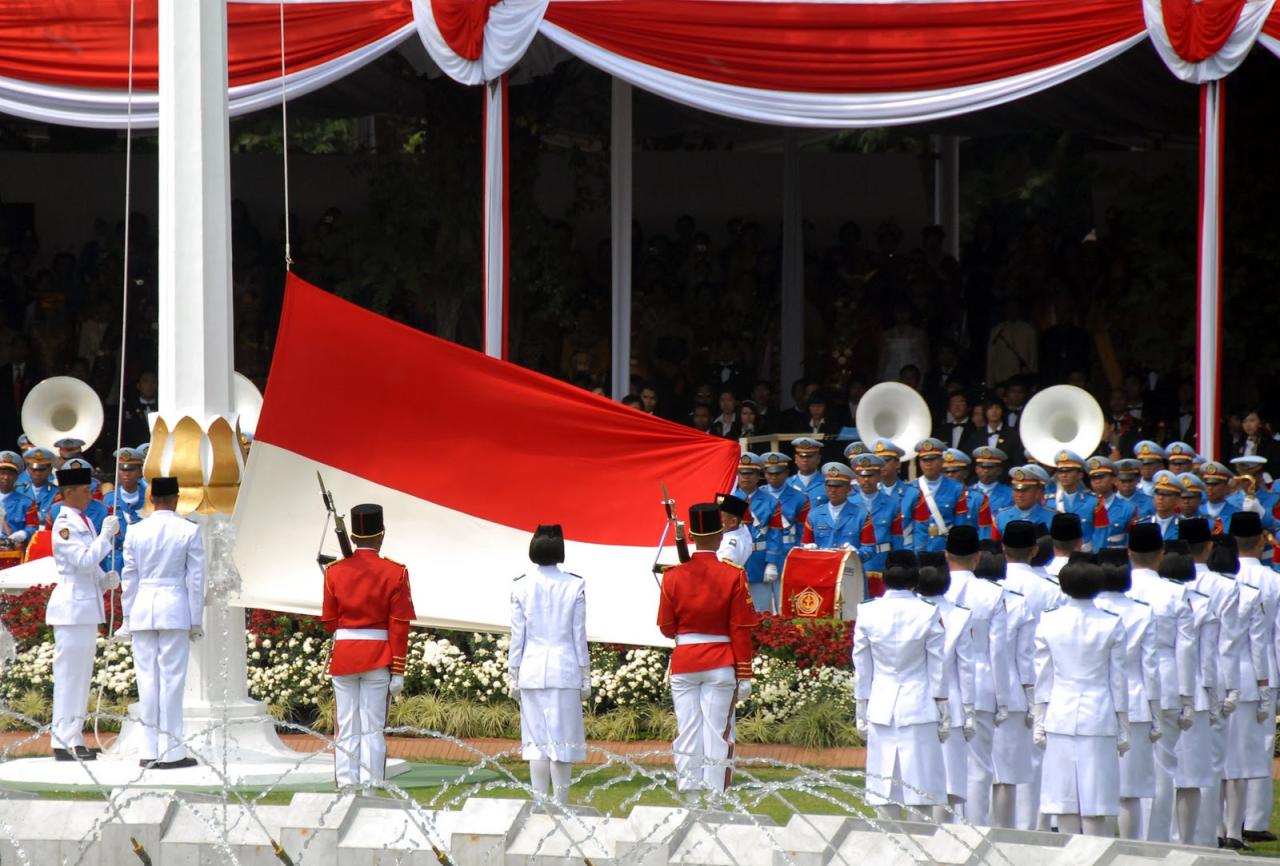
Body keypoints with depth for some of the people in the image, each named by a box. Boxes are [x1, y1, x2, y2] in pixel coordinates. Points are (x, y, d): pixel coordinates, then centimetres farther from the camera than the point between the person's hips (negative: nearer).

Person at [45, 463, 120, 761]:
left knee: (81, 675, 12)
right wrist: (106, 535, -20)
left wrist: (106, 580, 5)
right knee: (69, 674, -8)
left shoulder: (84, 522, 15)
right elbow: (84, 561, -22)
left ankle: (74, 739, 17)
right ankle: (64, 743, -7)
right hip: (72, 606, -10)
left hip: (87, 608, 10)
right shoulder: (64, 525, -14)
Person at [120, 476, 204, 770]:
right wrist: (196, 620, 3)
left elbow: (129, 578, 7)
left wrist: (129, 617, 14)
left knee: (147, 679, 6)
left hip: (142, 609, 3)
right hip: (175, 609, -3)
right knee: (172, 679, -1)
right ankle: (171, 752, -2)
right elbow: (195, 578, -3)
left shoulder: (136, 532, 3)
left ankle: (149, 752, 7)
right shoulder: (189, 531, -4)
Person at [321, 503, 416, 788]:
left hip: (343, 656, 2)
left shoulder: (335, 572, 0)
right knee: (372, 730, 1)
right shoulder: (394, 573, -6)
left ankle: (346, 788, 5)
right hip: (378, 658, -2)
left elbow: (328, 622, 5)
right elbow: (399, 626, -7)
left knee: (346, 731, 6)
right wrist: (398, 671, -3)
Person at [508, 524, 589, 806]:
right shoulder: (574, 586, -4)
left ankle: (539, 803, 4)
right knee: (563, 739, 2)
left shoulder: (521, 586, -2)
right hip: (565, 668, -1)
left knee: (536, 739, 5)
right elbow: (579, 635, 0)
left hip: (531, 669, 1)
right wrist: (585, 676, 8)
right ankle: (560, 804, 1)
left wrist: (513, 676, 9)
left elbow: (517, 636, 2)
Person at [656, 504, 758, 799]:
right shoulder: (733, 577, -7)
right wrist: (744, 676, -1)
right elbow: (741, 630, -6)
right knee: (718, 734, 0)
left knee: (687, 733, 5)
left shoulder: (673, 577, -2)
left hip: (683, 663, 2)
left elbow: (666, 628, 4)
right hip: (721, 664, -2)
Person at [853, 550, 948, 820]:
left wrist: (861, 713, 14)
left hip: (881, 707, 2)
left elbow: (861, 668, 5)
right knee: (920, 784, 1)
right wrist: (943, 714, 7)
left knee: (884, 787, 6)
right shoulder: (928, 614, -7)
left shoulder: (867, 613, -2)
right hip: (918, 707, -2)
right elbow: (938, 668, -2)